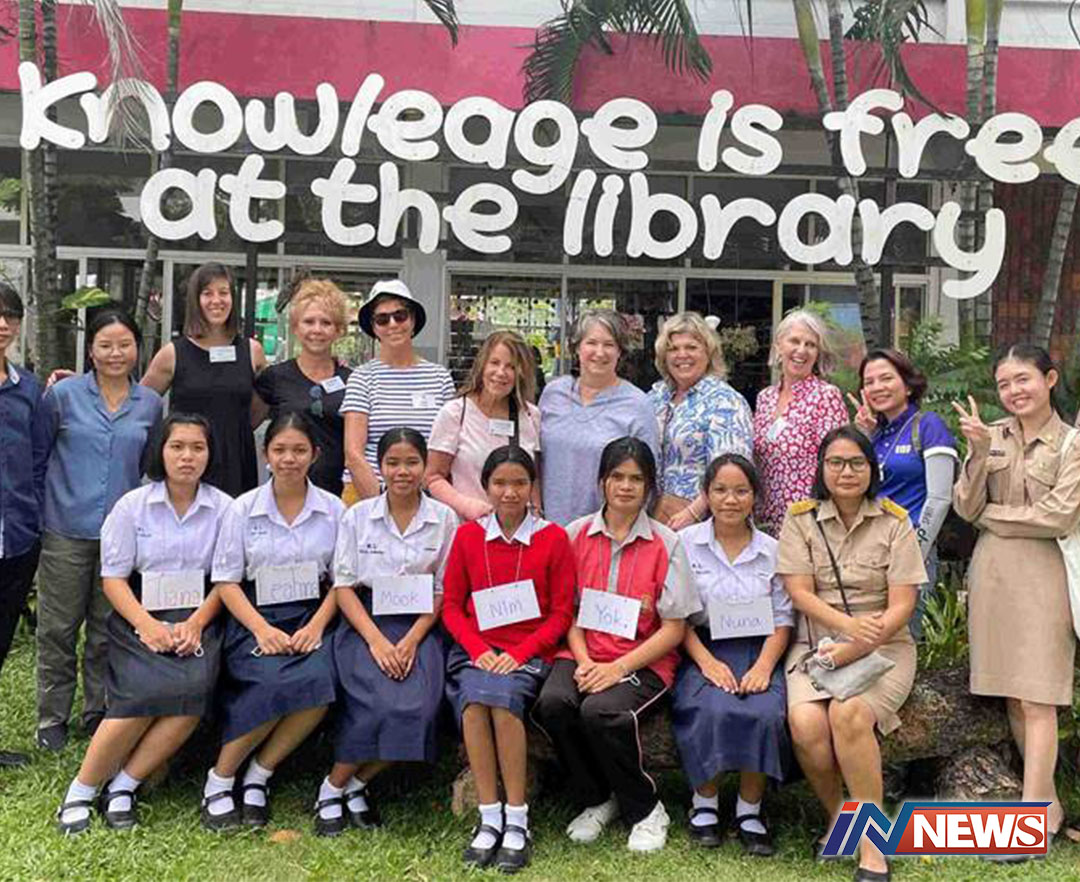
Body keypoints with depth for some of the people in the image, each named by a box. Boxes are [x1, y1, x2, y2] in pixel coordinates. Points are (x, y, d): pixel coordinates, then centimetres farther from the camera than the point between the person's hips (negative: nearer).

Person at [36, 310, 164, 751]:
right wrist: (41, 503, 3)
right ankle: (52, 717, 20)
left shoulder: (151, 404, 5)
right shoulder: (63, 394, -2)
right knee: (58, 628, 6)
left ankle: (99, 712, 25)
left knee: (108, 630, 11)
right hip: (67, 529, -2)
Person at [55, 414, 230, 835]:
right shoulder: (133, 505, 4)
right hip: (139, 618, -1)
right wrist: (147, 625, -14)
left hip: (198, 621, 1)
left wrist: (195, 624, -12)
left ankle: (123, 787, -12)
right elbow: (113, 578, 1)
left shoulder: (223, 508, 6)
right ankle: (81, 791, -8)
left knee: (195, 687, -28)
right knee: (147, 692, -28)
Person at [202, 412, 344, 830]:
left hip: (310, 619, 2)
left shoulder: (333, 510, 7)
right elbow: (227, 581, 2)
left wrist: (316, 626, -9)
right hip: (254, 619, -1)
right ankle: (219, 779, -8)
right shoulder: (243, 509, 4)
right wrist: (262, 629, -13)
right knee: (274, 684, -31)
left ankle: (259, 776, -7)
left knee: (318, 683, -29)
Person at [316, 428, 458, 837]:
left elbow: (442, 592, 4)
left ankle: (353, 785, -1)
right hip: (365, 622, -1)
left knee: (416, 707, -25)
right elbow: (343, 586, 1)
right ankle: (334, 787, -4)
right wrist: (377, 640, -13)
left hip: (420, 628, 1)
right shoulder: (358, 516, 5)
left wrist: (410, 642, -11)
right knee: (380, 702, -27)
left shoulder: (443, 519, 5)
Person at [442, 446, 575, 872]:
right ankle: (489, 818, -22)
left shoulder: (553, 538, 3)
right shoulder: (468, 535, 9)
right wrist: (478, 649, -8)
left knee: (502, 695, -32)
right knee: (473, 698, -30)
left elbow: (561, 614, 2)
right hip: (475, 650, 2)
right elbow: (451, 605, 9)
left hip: (529, 653, -2)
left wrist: (518, 653, -12)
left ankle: (517, 821, -22)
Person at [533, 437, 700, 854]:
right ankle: (595, 800, -1)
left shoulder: (665, 543, 2)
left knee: (600, 711, -32)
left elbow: (674, 628, 0)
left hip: (643, 662, -3)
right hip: (582, 653, 3)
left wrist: (619, 667, -12)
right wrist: (583, 661, -10)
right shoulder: (577, 534, 10)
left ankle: (645, 811, -5)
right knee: (553, 702, -28)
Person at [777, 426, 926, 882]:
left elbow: (901, 605, -4)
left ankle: (871, 843, -20)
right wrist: (849, 624, -21)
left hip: (883, 647, -1)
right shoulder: (800, 518, 5)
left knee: (848, 712, -32)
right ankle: (838, 817, -1)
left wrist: (855, 648, -17)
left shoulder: (895, 521, 3)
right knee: (805, 721, -28)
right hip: (816, 644, 1)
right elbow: (800, 593, -3)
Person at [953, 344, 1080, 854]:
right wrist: (979, 453, -12)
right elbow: (966, 509, 1)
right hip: (990, 572, 4)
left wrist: (991, 515, -4)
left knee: (1036, 697, -4)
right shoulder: (991, 435, 7)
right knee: (1010, 693, 8)